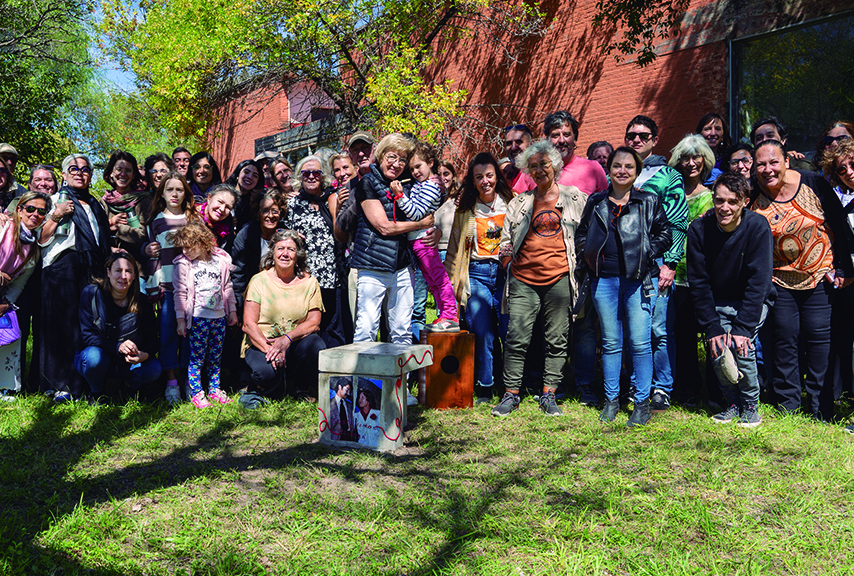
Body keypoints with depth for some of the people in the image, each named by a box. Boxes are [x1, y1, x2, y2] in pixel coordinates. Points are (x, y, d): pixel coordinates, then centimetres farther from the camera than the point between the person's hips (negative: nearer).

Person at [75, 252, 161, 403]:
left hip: (127, 362, 2)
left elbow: (151, 338, -6)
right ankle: (95, 393, -3)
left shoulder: (141, 302, -5)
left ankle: (128, 386, 9)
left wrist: (145, 355, -32)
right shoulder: (91, 294, -12)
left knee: (154, 368, -26)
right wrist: (117, 347, -33)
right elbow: (88, 336, -15)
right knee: (94, 356, -36)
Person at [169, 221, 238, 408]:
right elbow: (180, 293, -1)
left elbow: (227, 288, 13)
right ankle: (196, 393, 8)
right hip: (197, 318, -3)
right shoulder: (184, 265, -2)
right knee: (197, 357, -2)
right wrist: (180, 319, -4)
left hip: (219, 317, 3)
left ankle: (214, 389, 22)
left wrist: (232, 311, 14)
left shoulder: (220, 261, 5)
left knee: (215, 357, 10)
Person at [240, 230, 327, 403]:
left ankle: (301, 388, 0)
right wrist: (270, 349, -22)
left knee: (316, 346, -30)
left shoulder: (309, 282, 3)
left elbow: (314, 322, -4)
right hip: (261, 343, -2)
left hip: (296, 343, 2)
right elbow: (249, 325, -7)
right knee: (267, 372, -33)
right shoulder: (259, 281, -2)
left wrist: (287, 339, -22)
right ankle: (263, 388, 7)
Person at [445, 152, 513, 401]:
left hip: (506, 272, -1)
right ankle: (484, 387, 13)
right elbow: (455, 249, 15)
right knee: (482, 334, -2)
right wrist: (452, 284, 11)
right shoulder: (465, 210, 10)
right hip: (477, 275, 1)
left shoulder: (511, 204, 6)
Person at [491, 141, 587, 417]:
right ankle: (511, 394, 7)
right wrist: (509, 263, 2)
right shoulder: (520, 202, 13)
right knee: (517, 339, -3)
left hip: (559, 278, -1)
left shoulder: (575, 198, 8)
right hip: (523, 280, 1)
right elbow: (506, 240, 17)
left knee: (556, 340, 3)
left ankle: (548, 395, 13)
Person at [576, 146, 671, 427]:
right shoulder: (596, 202, 12)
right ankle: (611, 399, 20)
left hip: (638, 278, -2)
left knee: (640, 343, -4)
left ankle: (642, 403, 8)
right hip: (604, 279, 3)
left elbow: (664, 234, 6)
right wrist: (587, 256, 5)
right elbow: (581, 234, 20)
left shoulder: (649, 202, 5)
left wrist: (645, 254, -6)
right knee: (610, 342, 10)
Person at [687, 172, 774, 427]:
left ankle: (751, 406, 2)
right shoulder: (699, 229, -15)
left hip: (754, 301, -2)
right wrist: (712, 328, -17)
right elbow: (698, 282, -11)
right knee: (718, 350, -17)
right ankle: (733, 403, 9)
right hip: (718, 302, 2)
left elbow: (758, 281, -20)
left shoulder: (758, 227, -20)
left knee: (740, 346, -22)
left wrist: (743, 327, -26)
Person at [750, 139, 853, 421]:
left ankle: (819, 406, 12)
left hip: (819, 275, 0)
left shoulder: (813, 184, -9)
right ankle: (787, 405, 14)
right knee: (785, 338, 2)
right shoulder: (753, 198, -8)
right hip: (779, 279, 0)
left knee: (818, 335, -1)